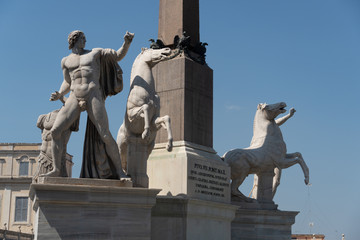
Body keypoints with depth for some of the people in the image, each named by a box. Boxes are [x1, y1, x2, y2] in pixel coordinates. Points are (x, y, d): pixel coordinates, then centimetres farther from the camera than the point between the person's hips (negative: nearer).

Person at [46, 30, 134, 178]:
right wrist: (59, 95, 7)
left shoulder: (95, 53, 16)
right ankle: (56, 170, -3)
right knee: (54, 131, -12)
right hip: (74, 99, 2)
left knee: (105, 136, -10)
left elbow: (119, 56, 18)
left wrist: (127, 42, 0)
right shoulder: (66, 61, 20)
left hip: (94, 97, -2)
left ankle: (120, 172, -1)